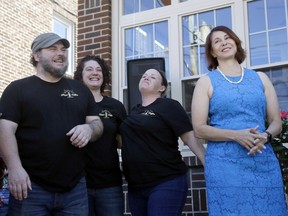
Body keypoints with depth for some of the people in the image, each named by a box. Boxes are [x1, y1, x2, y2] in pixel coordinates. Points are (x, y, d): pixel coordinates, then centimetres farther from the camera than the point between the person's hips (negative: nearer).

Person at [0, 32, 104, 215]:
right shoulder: (18, 89, 2)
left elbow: (97, 123, 15)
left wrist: (89, 128, -9)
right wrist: (15, 167, -19)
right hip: (31, 186, -3)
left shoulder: (80, 89, 15)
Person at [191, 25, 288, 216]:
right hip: (224, 165, -2)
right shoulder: (206, 82, 5)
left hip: (265, 163, 3)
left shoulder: (260, 78, 13)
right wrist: (236, 135, -16)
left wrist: (265, 136, -11)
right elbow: (199, 129, -2)